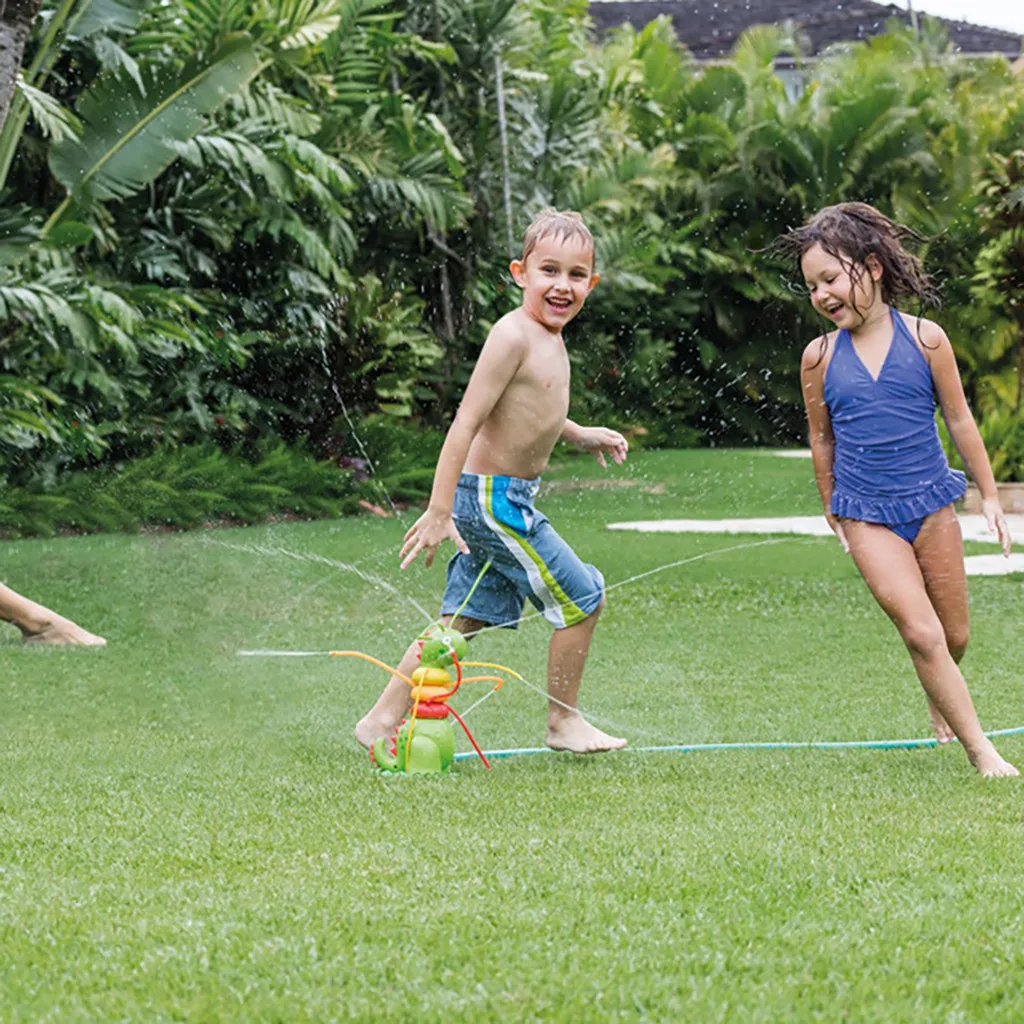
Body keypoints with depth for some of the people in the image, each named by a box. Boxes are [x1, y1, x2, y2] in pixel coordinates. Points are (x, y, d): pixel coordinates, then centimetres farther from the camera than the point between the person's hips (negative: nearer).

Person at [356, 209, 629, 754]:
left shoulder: (549, 337, 10)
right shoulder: (513, 335, -20)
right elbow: (467, 422, -24)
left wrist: (580, 434, 27)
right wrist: (439, 511, -27)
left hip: (495, 498, 9)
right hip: (495, 497, -9)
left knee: (465, 616, 12)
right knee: (582, 598, 1)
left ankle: (383, 719, 15)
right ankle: (563, 721, 15)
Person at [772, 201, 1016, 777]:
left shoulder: (925, 340, -5)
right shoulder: (820, 357, -3)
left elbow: (959, 421, 4)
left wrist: (990, 496, 8)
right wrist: (832, 513, 17)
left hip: (931, 503, 1)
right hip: (867, 516, -1)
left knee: (955, 637, 10)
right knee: (921, 632, -14)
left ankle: (939, 698, 44)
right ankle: (980, 750, -7)